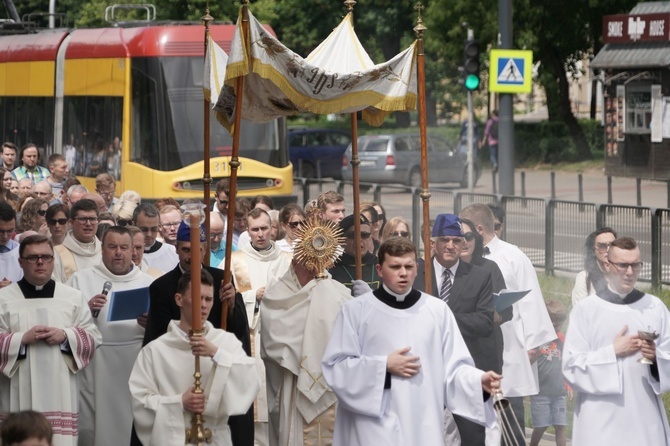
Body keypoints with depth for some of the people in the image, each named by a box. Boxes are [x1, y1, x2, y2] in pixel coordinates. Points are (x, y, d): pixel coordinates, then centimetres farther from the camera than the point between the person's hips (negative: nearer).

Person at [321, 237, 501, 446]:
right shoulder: (355, 310, 1)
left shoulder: (438, 310, 7)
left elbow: (454, 366, 4)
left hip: (424, 428, 3)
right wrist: (384, 366, -10)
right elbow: (335, 366, -2)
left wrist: (479, 380, -15)